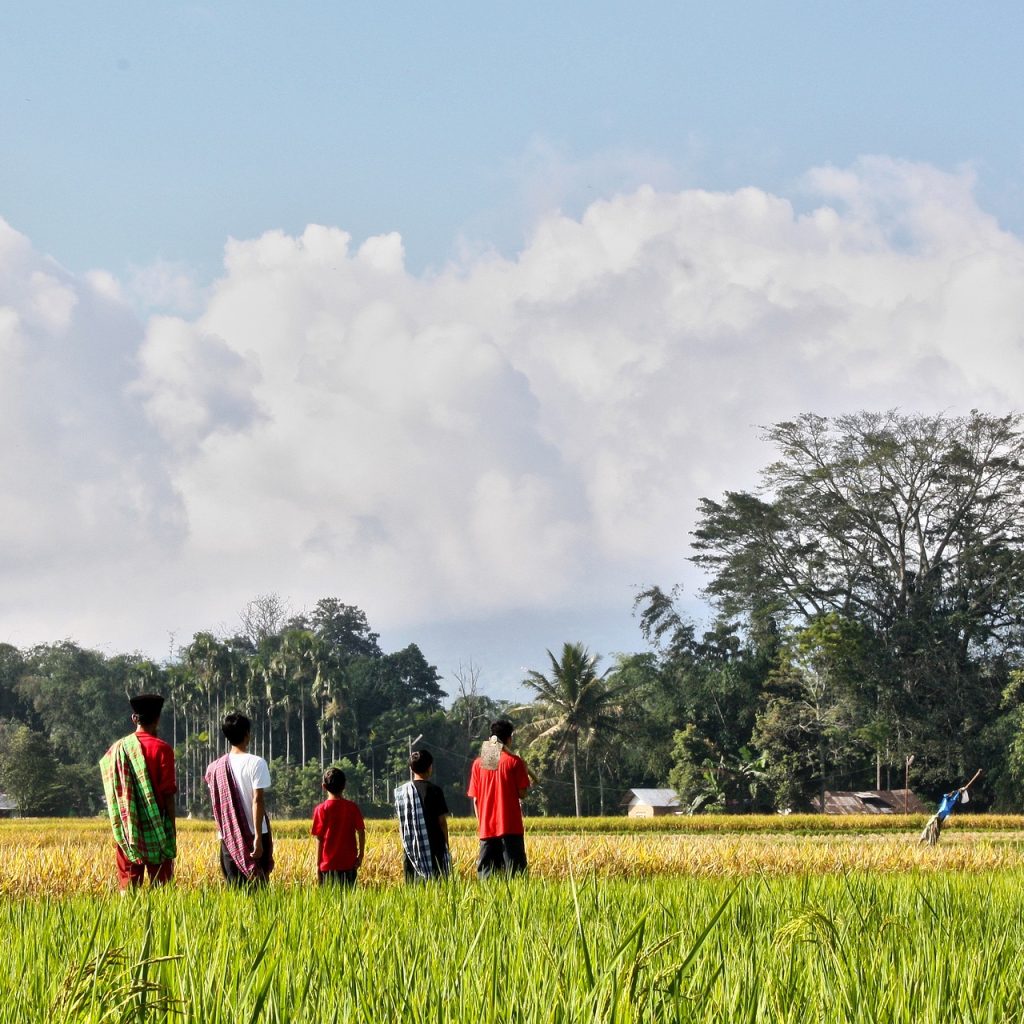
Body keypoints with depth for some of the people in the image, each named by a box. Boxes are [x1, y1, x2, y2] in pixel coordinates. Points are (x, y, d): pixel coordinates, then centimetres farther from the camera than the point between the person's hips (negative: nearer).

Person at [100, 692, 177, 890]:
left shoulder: (119, 748, 3)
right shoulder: (162, 749, -8)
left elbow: (113, 792, 5)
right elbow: (169, 792, -8)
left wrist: (119, 826, 11)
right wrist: (171, 828, -1)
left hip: (127, 828, 3)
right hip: (157, 828, -3)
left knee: (128, 882, 4)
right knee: (160, 883, 2)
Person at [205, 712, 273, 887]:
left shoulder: (216, 767, 7)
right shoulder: (256, 763, -8)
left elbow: (217, 805, 10)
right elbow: (257, 801, -13)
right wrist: (258, 837, -15)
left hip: (228, 838, 4)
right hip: (254, 835, -4)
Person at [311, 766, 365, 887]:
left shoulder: (321, 809, -4)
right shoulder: (352, 807, 2)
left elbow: (319, 839, -4)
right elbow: (361, 832, 0)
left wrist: (318, 865, 0)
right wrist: (360, 856, 9)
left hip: (329, 864, -2)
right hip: (349, 864, 2)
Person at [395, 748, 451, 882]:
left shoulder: (401, 791, 5)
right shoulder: (435, 791, -7)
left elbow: (401, 822, 10)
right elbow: (442, 821, -5)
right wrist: (446, 844, 5)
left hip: (411, 849, 4)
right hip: (434, 846, -4)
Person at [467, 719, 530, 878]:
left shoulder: (478, 763, 6)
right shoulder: (514, 762, -3)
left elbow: (474, 798, 7)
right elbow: (522, 792, -5)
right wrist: (525, 772, 11)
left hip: (487, 827, 3)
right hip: (510, 827, -3)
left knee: (485, 873, 4)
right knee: (514, 870, -2)